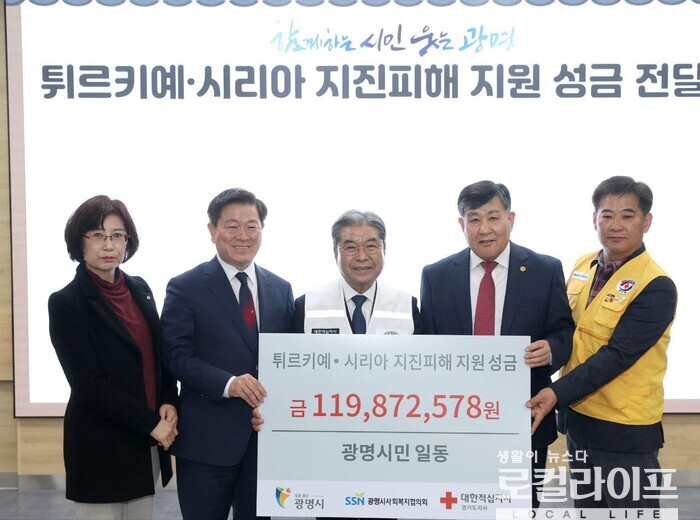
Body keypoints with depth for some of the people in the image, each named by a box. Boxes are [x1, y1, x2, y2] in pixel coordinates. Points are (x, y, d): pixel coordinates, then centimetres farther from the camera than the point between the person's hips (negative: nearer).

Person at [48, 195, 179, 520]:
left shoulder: (139, 289, 7)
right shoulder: (66, 302, -10)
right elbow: (88, 384, -15)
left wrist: (169, 403, -5)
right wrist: (150, 423, -15)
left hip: (147, 443, 6)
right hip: (100, 446, -5)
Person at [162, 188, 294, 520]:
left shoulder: (281, 289, 10)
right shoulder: (185, 288, -3)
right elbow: (178, 356, -10)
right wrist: (228, 383, -23)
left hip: (268, 434, 4)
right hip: (207, 437, -4)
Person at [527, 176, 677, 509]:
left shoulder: (656, 287, -17)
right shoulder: (583, 266, 3)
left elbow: (616, 355, -22)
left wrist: (557, 393, -27)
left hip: (625, 429, -7)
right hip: (578, 416, 7)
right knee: (585, 508, 20)